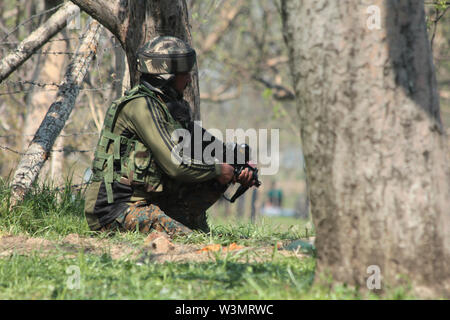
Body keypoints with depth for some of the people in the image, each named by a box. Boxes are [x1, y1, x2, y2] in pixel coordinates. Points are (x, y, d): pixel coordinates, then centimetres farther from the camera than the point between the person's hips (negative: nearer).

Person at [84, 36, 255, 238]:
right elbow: (176, 166, -20)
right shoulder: (141, 105, -16)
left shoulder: (170, 106, 14)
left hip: (146, 201, 10)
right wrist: (218, 170, -6)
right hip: (115, 208, -10)